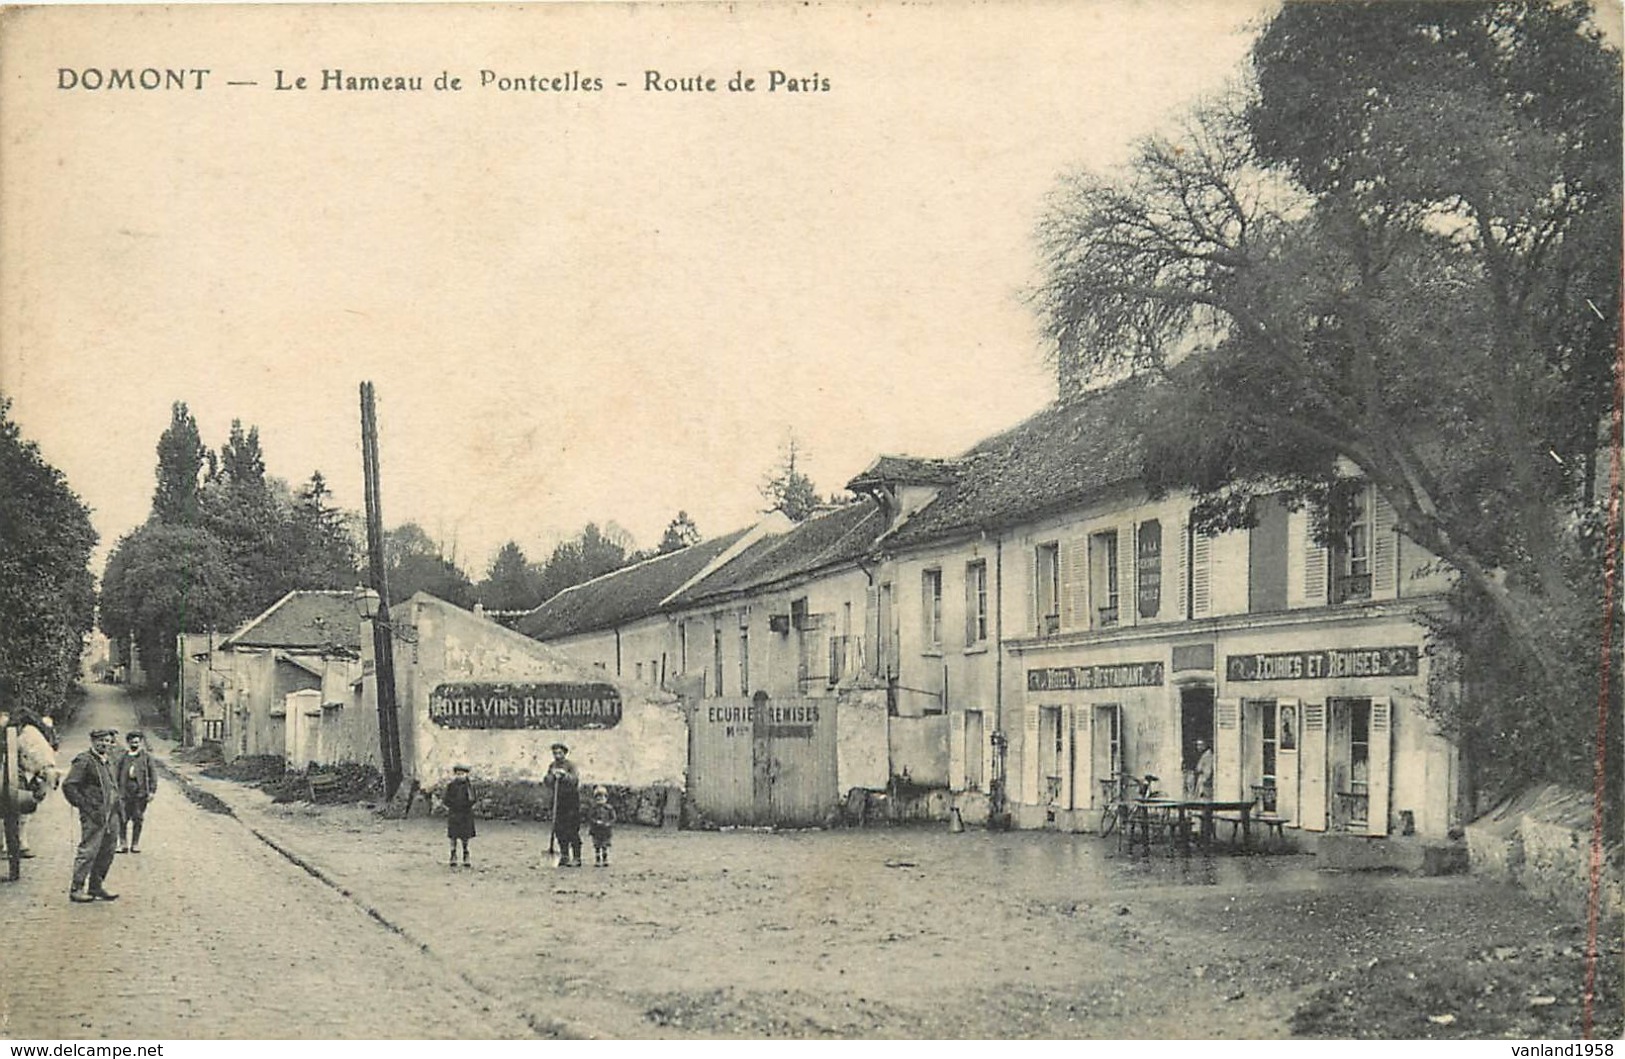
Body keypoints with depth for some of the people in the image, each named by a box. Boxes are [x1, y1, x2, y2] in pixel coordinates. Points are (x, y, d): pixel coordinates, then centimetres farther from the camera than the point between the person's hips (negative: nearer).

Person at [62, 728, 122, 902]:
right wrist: (85, 807, -14)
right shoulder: (84, 761, -8)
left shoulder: (110, 763, 17)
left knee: (107, 852, 10)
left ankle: (96, 887, 20)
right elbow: (68, 786, -13)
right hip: (94, 815, -8)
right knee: (88, 852, -8)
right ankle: (76, 889, -1)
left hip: (111, 815, 8)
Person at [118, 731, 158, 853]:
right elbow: (117, 775, 12)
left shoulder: (146, 757, 4)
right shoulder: (123, 757, 8)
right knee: (122, 819, -2)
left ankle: (135, 844, 13)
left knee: (138, 819, 4)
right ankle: (122, 844, 7)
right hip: (125, 792, 1)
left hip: (140, 792, -1)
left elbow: (153, 774, 4)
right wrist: (117, 791, 7)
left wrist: (152, 791, -3)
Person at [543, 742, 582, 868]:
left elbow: (575, 780, -19)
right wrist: (550, 776, -15)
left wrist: (565, 775, -34)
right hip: (558, 800, 6)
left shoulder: (571, 765, -5)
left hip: (571, 798, -6)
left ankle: (576, 858, -5)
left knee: (572, 830, -8)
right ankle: (564, 856, 15)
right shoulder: (552, 766, 12)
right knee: (559, 829, 5)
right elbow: (548, 783, 5)